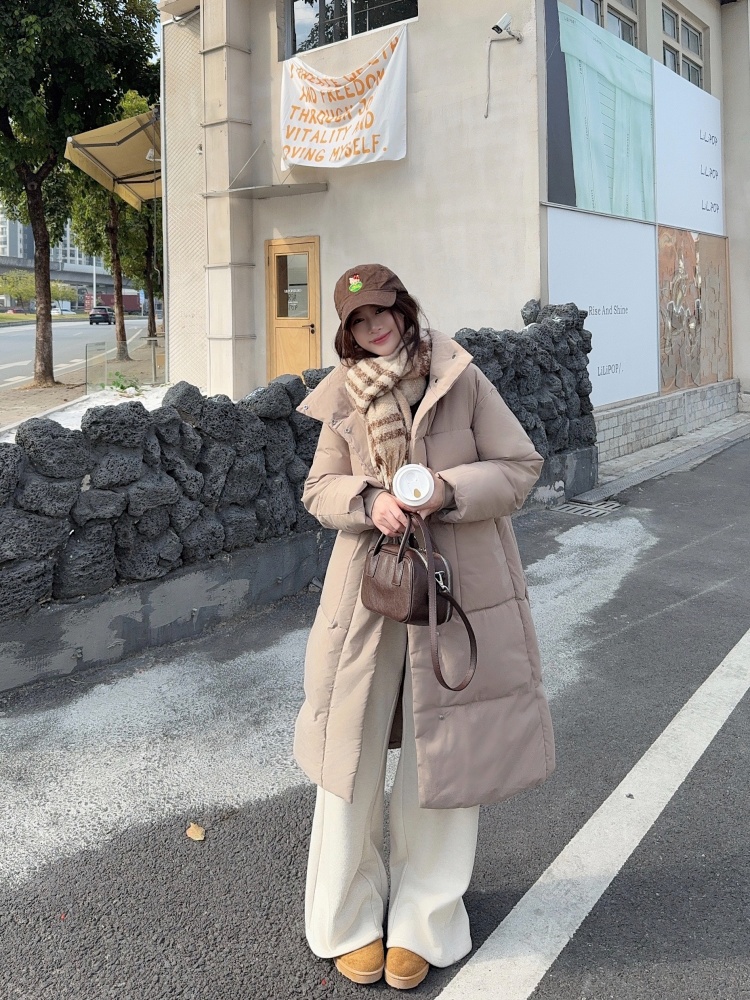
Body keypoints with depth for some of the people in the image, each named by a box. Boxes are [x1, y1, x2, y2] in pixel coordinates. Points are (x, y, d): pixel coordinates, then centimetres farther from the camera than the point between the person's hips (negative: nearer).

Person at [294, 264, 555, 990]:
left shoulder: (461, 379, -5)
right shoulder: (343, 397, 2)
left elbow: (519, 467, -3)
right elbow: (320, 487, 7)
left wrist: (449, 491, -20)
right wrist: (368, 501, -15)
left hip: (456, 589, -1)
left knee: (443, 757, 8)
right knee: (351, 754, 7)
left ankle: (422, 926, 28)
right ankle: (349, 923, 28)